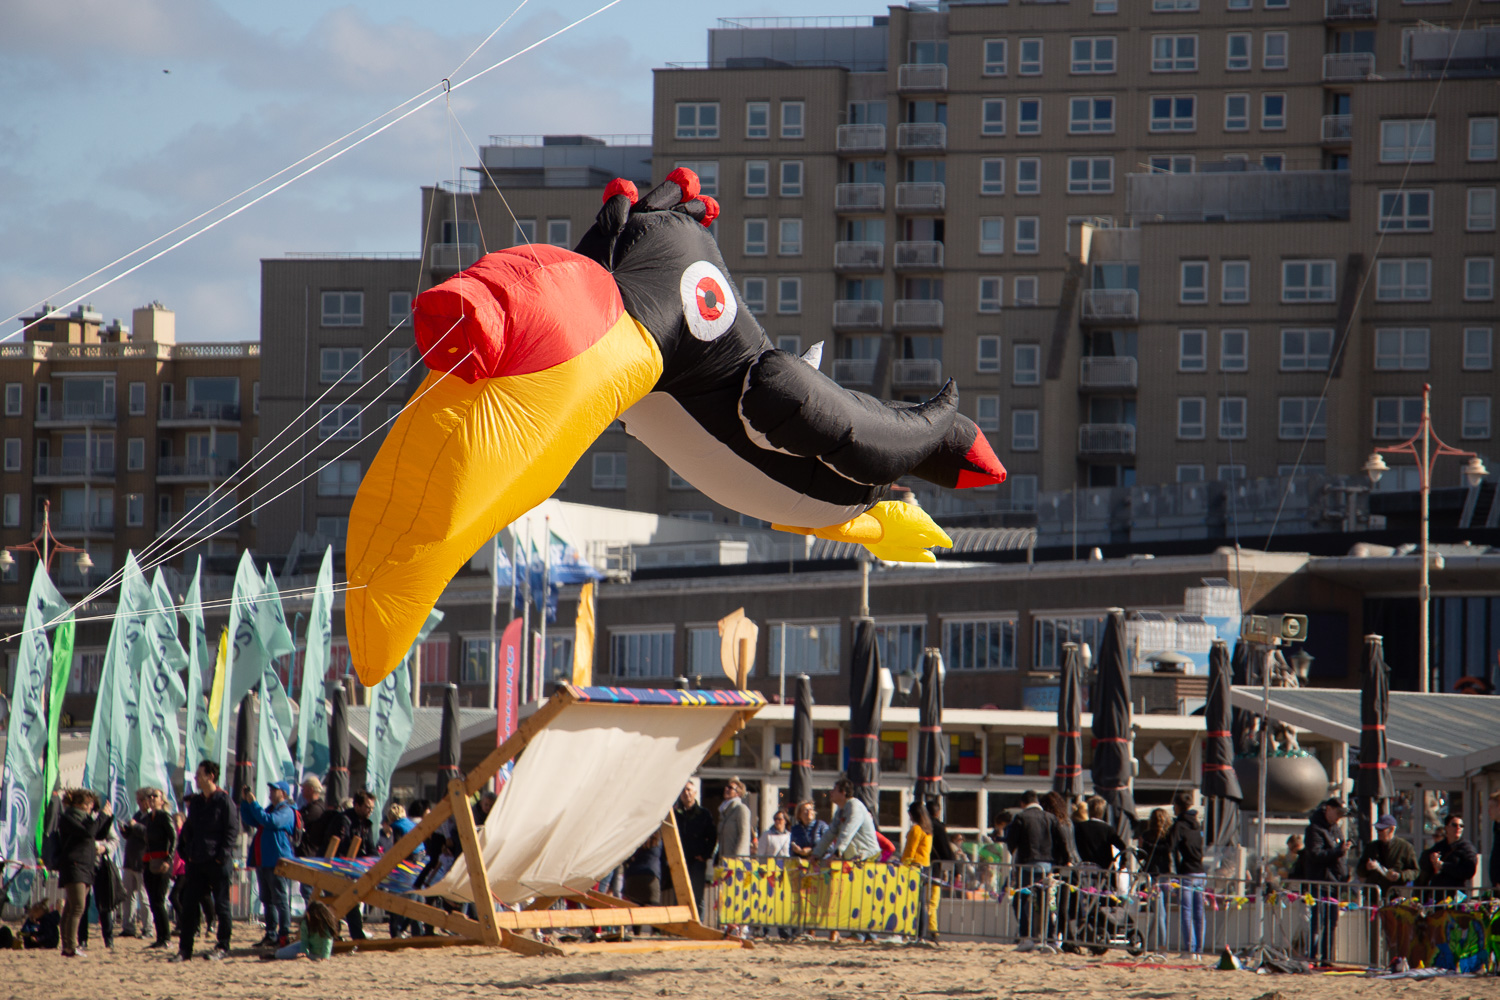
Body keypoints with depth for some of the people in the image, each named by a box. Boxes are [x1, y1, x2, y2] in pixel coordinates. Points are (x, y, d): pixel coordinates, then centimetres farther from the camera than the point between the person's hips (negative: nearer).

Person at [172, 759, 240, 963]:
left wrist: (222, 856, -15)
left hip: (217, 863, -6)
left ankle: (223, 947, 10)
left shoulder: (224, 801, -7)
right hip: (197, 862, 6)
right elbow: (188, 830, 20)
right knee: (189, 905, 3)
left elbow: (232, 831, -9)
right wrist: (185, 852, 8)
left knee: (221, 905, 2)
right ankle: (185, 948, 7)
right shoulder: (196, 802, 13)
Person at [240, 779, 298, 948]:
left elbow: (269, 821, -24)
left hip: (277, 862, -10)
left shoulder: (286, 811, -8)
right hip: (263, 862, 10)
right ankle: (271, 935, 17)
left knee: (281, 900, -8)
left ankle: (284, 936, -8)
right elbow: (249, 820, 24)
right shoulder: (270, 809, 21)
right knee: (267, 900, 12)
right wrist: (244, 801, 12)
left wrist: (253, 803, -19)